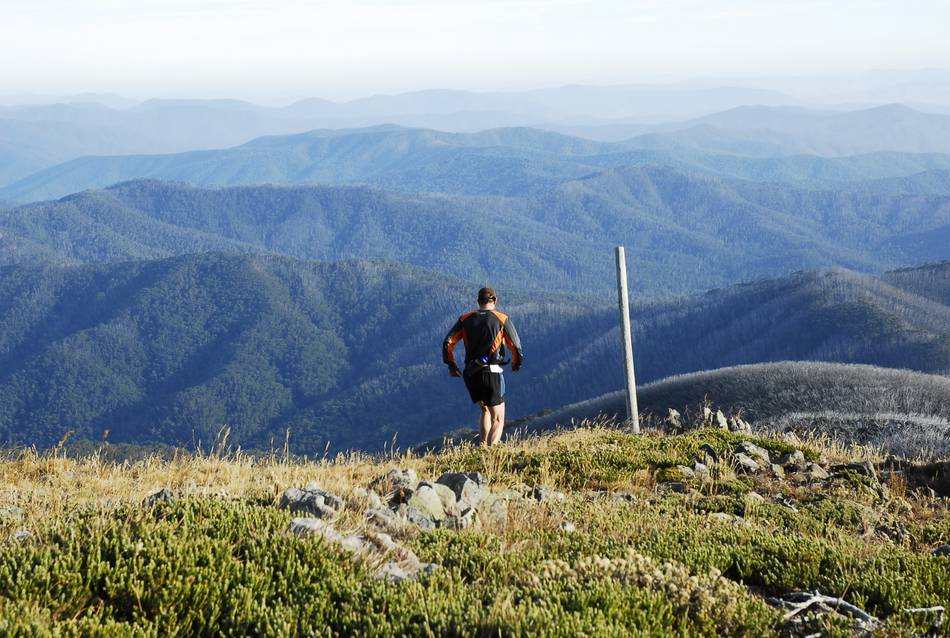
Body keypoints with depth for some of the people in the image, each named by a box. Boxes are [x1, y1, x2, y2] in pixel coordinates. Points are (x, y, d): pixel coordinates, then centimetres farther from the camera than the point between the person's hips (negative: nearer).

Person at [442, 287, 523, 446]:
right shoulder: (502, 319, 0)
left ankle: (483, 446, 17)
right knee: (498, 418, 1)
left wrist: (451, 364, 16)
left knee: (485, 410, 27)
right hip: (493, 372, -4)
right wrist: (516, 364, 18)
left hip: (470, 373, 4)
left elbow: (447, 343, 2)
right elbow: (516, 346, -2)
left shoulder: (465, 319, 8)